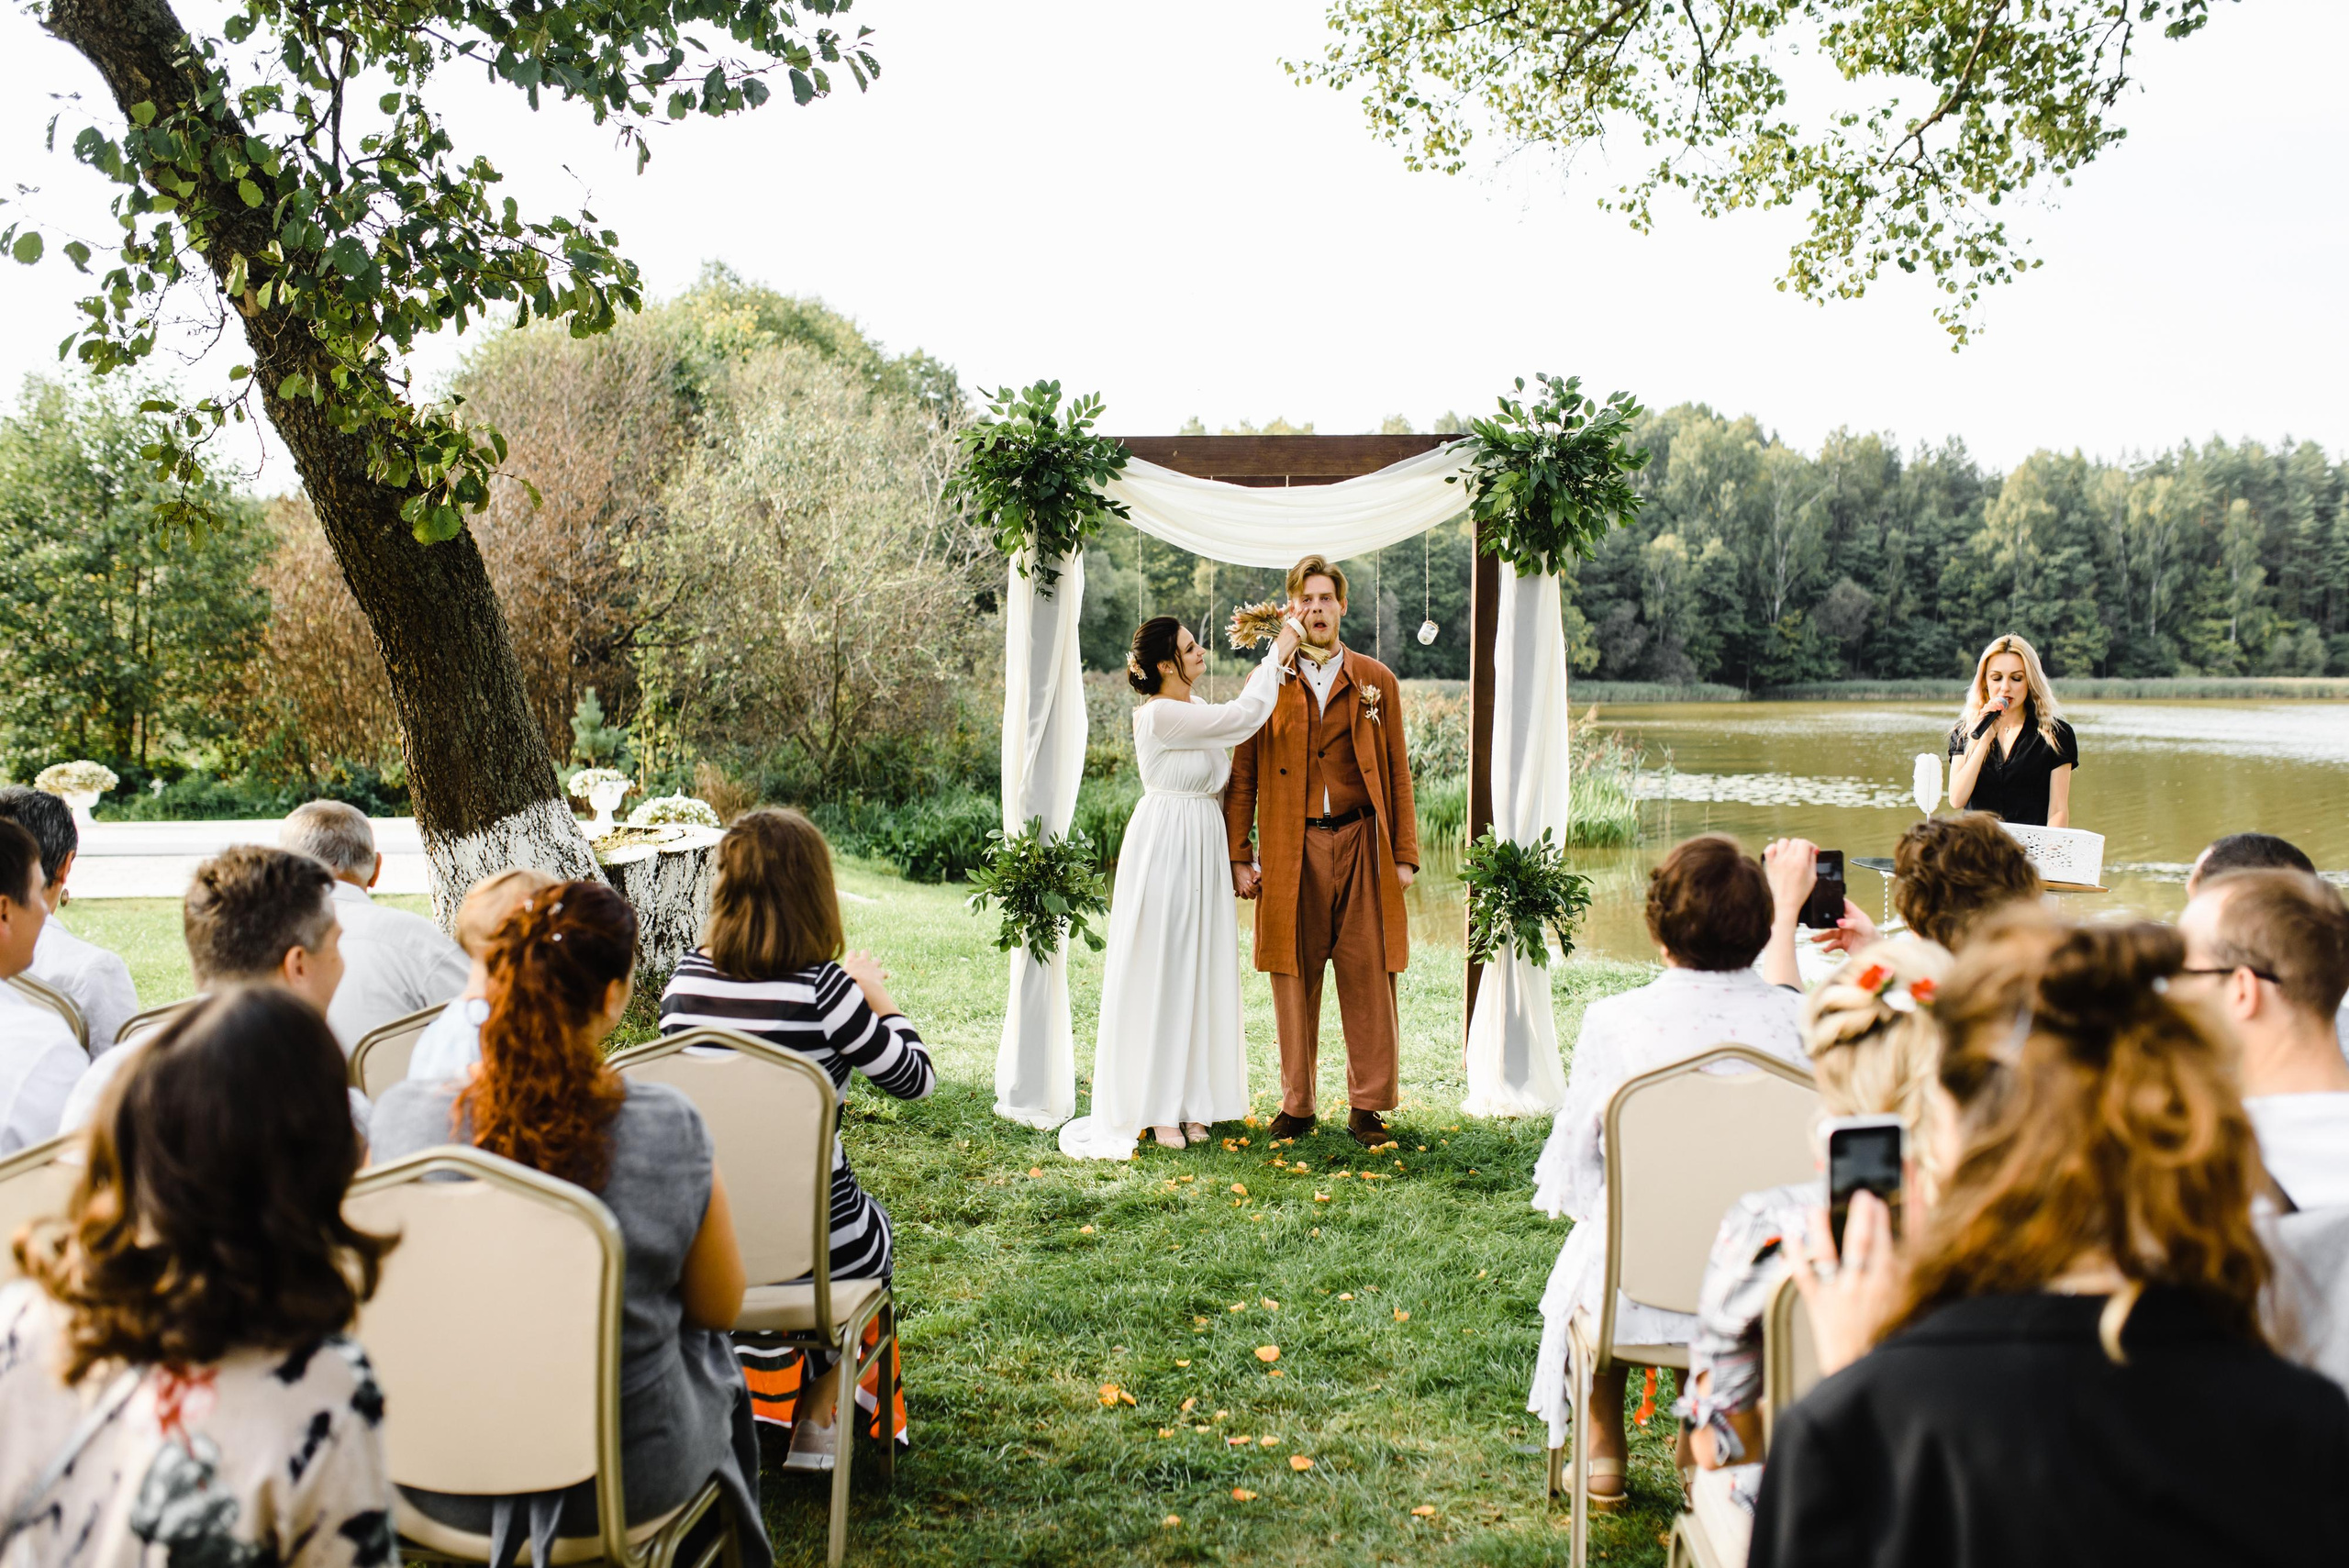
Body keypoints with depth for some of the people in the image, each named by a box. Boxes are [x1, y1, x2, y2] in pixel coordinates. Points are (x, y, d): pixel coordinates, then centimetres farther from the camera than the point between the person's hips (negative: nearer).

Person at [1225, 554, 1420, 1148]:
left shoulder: (1376, 681, 10)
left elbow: (1397, 773, 9)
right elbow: (1243, 776, 8)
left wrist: (1404, 853, 3)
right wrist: (1239, 857, 1)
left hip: (1360, 844, 0)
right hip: (1291, 850, 0)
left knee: (1368, 978, 0)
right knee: (1294, 980, 4)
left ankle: (1368, 1106, 10)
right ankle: (1296, 1105, 15)